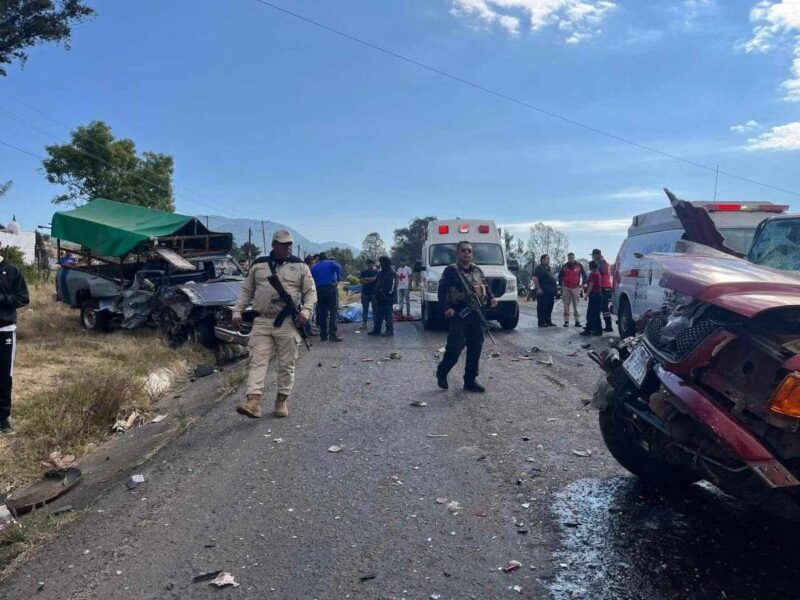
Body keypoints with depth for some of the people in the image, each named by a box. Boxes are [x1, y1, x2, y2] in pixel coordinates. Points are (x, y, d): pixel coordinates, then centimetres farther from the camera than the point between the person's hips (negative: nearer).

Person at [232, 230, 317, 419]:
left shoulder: (300, 266, 5)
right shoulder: (258, 265, 11)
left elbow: (311, 291, 4)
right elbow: (246, 291, 15)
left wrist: (306, 311, -12)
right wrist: (237, 311, 6)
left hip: (288, 323, -1)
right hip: (262, 322, 1)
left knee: (286, 364, 4)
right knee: (257, 361, -7)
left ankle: (282, 400, 17)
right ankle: (254, 401, -12)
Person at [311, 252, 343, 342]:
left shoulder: (314, 267, 19)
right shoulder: (331, 263, 6)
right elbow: (338, 267, -15)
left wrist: (316, 287, 16)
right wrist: (338, 280, -10)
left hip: (320, 290, 4)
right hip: (331, 288, -4)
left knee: (322, 312, 8)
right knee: (333, 311, -5)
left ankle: (323, 335, 9)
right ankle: (332, 335, -13)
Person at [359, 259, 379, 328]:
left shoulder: (376, 272, 3)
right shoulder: (363, 272, 12)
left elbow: (374, 278, -12)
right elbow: (361, 280, -1)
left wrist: (366, 278, -1)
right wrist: (370, 280, -10)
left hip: (374, 293, -2)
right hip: (365, 293, 2)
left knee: (375, 309, -2)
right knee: (365, 309, 5)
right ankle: (364, 323, 8)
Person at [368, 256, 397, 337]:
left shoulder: (392, 273, -12)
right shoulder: (381, 273, 16)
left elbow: (392, 287, -18)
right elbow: (376, 282, 23)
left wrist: (389, 295, -21)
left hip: (388, 298, -9)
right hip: (380, 298, 9)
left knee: (388, 315, -3)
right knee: (378, 315, 12)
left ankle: (390, 331, 4)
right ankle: (376, 330, 19)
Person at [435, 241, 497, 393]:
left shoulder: (477, 270, 15)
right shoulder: (451, 270, -2)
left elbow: (486, 286, 22)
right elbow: (442, 291, -8)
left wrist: (491, 298, 1)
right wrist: (446, 308, -22)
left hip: (476, 315, 6)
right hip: (459, 315, -6)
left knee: (475, 349, 6)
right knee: (455, 347, -10)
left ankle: (470, 380, 17)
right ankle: (441, 372, 15)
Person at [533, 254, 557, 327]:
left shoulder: (549, 268, 19)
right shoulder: (539, 268, -8)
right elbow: (535, 278, -17)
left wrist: (555, 287, 18)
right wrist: (538, 288, -21)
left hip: (550, 291, 9)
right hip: (543, 291, -9)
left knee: (549, 307, 12)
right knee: (542, 307, -6)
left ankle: (548, 321, 19)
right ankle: (541, 322, -3)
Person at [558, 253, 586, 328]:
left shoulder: (579, 265, 2)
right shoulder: (564, 266, 7)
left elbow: (584, 275, 9)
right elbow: (560, 276, 15)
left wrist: (583, 284, 2)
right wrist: (561, 285, 8)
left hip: (575, 288, -1)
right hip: (566, 288, 1)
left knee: (576, 305, -3)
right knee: (566, 305, 0)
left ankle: (577, 321, -1)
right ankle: (566, 321, 3)